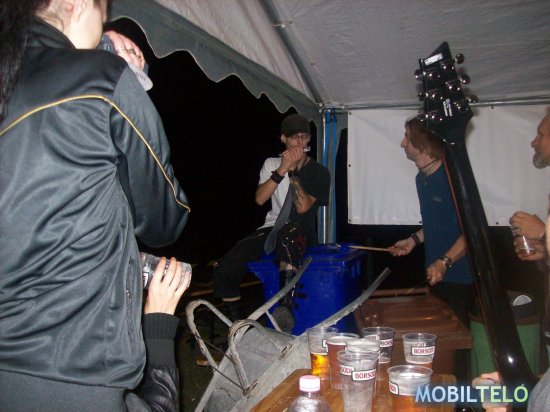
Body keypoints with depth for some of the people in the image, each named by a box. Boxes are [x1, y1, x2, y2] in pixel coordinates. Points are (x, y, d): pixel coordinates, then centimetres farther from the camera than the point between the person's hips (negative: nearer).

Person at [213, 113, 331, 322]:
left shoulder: (319, 172, 5)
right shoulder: (271, 163, 15)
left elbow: (303, 207, -9)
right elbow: (260, 199, -1)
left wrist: (293, 171, -12)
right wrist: (281, 170, -11)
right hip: (272, 228, 4)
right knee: (224, 271, -18)